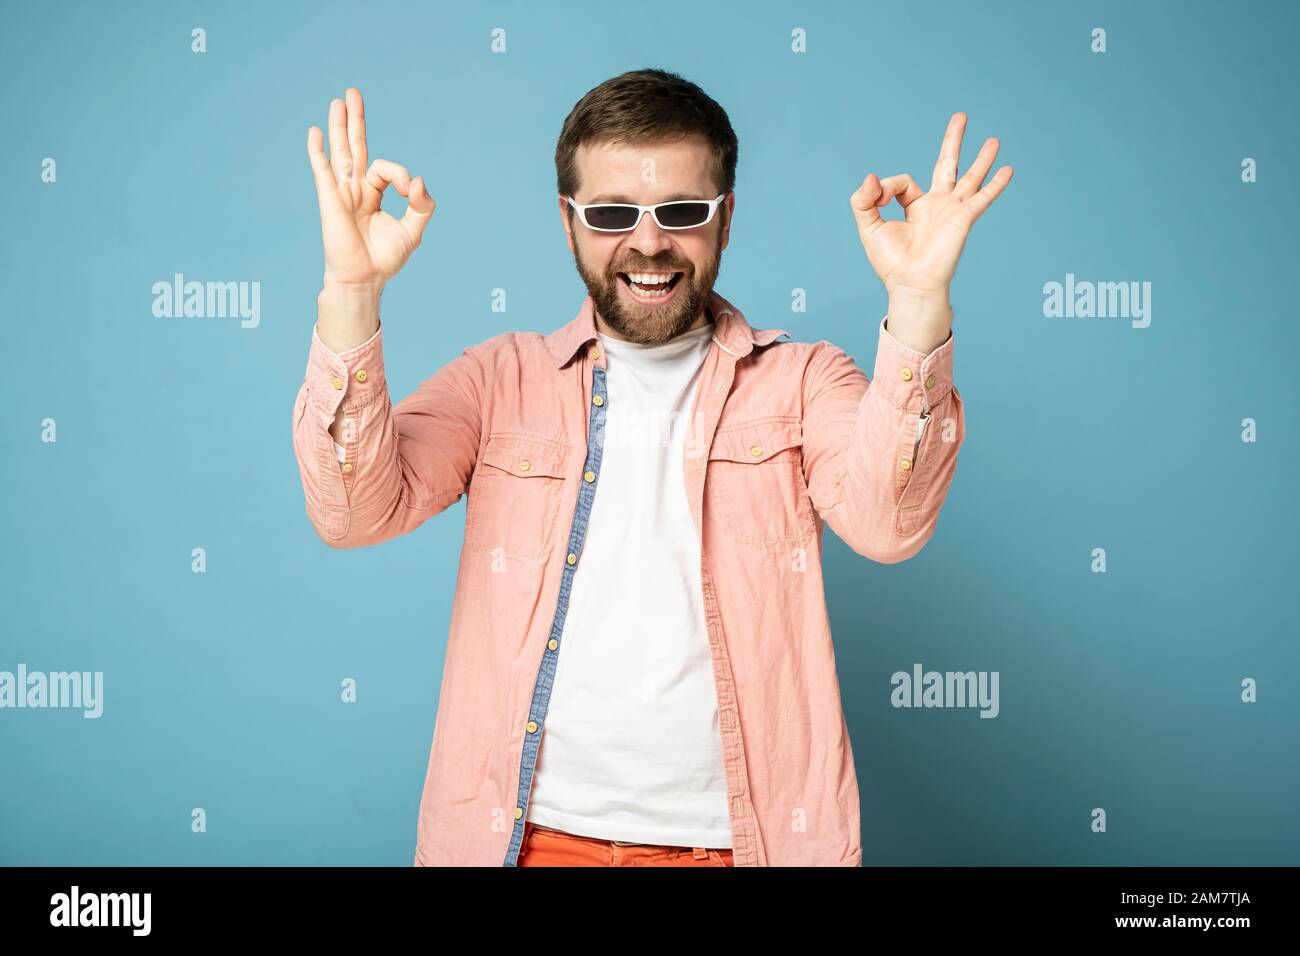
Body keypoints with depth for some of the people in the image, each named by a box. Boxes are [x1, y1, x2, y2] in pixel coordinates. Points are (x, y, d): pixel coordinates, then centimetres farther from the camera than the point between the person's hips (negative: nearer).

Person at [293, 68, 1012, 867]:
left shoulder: (800, 381, 1)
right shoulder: (502, 379, 4)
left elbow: (888, 522, -16)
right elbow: (357, 511, -9)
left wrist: (918, 301, -28)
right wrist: (352, 292, -22)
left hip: (741, 836, 0)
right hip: (528, 833, 1)